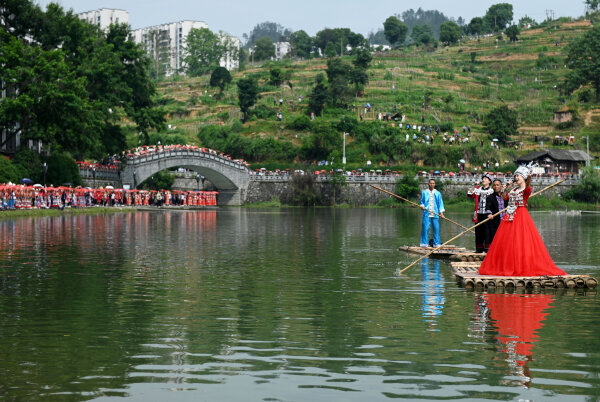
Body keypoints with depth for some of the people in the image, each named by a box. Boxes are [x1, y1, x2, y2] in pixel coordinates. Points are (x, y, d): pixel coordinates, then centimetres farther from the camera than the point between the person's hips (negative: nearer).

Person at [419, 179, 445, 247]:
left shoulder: (437, 193, 9)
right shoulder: (424, 192, 8)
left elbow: (440, 203, 8)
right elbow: (422, 201, 14)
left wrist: (441, 212, -1)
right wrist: (422, 206, -8)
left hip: (435, 214, 1)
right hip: (426, 213, -1)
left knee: (436, 228, 0)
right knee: (425, 228, -5)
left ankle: (436, 243, 8)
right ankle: (424, 243, 1)